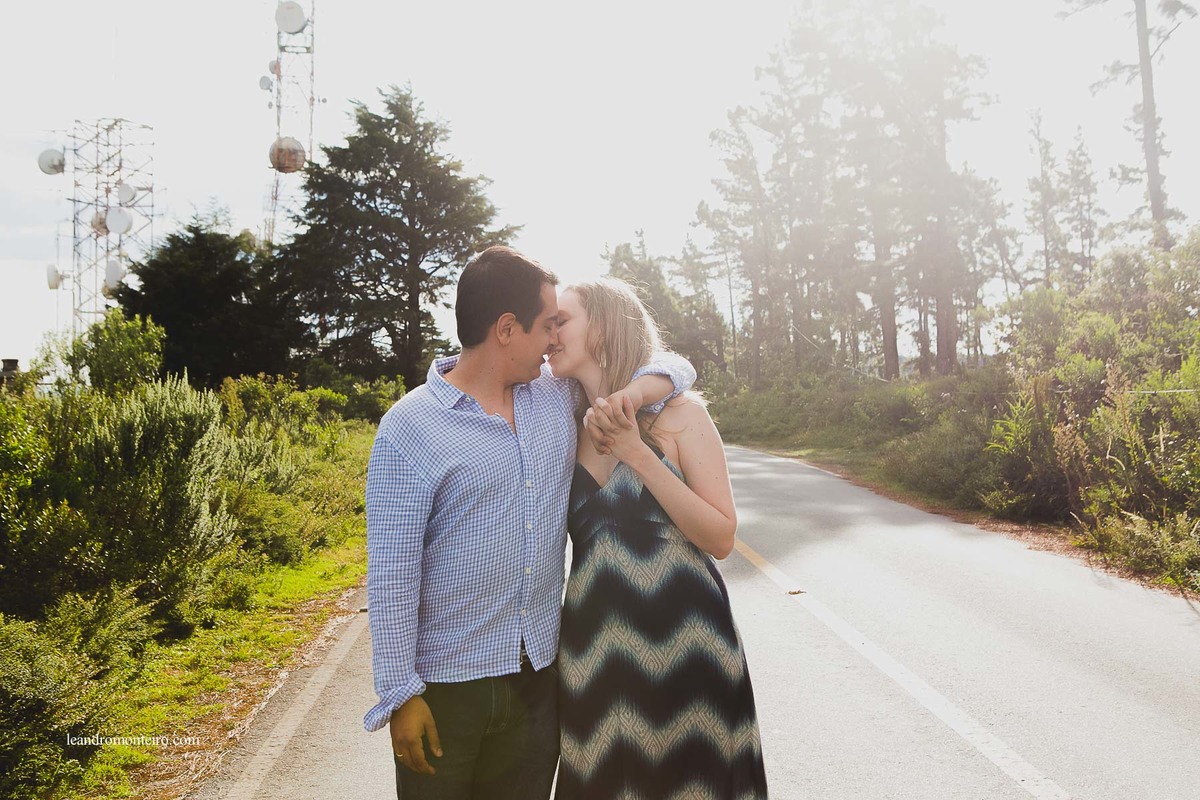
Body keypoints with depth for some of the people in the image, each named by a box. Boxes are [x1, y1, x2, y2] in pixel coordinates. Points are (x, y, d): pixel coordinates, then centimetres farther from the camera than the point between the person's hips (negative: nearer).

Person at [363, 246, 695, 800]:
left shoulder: (559, 393, 5)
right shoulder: (409, 428, -12)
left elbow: (672, 368, 12)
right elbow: (391, 573, -12)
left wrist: (638, 388, -10)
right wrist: (401, 694, -13)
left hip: (539, 675, 5)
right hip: (446, 686, -4)